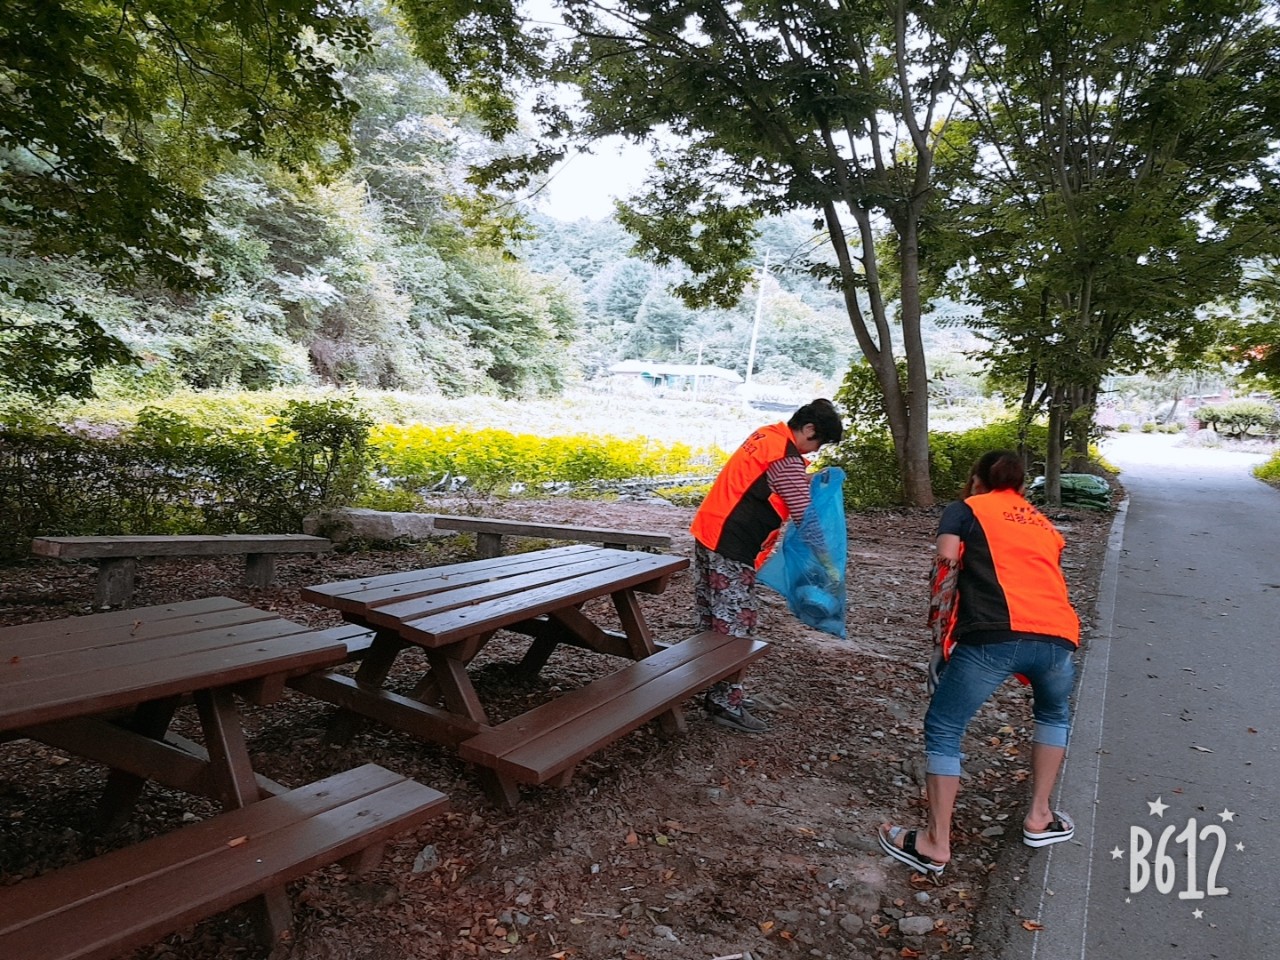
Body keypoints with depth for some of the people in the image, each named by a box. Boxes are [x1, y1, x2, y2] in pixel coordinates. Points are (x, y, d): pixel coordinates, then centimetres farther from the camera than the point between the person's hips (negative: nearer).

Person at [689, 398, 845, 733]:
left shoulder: (766, 434, 13)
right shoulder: (788, 460, -15)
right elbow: (805, 518, -13)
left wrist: (807, 481, 13)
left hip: (707, 534, 10)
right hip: (730, 549, -10)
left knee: (714, 620, 16)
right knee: (734, 626, -1)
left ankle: (714, 691, 28)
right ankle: (726, 704, 8)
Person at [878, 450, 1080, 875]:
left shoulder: (966, 509, 18)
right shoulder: (1045, 526, 32)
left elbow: (947, 564, 1)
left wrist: (940, 631, 10)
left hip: (996, 635, -5)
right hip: (1058, 636, 5)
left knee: (943, 731, 11)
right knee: (1054, 714, 35)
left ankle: (936, 845, 13)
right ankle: (1039, 817, 36)